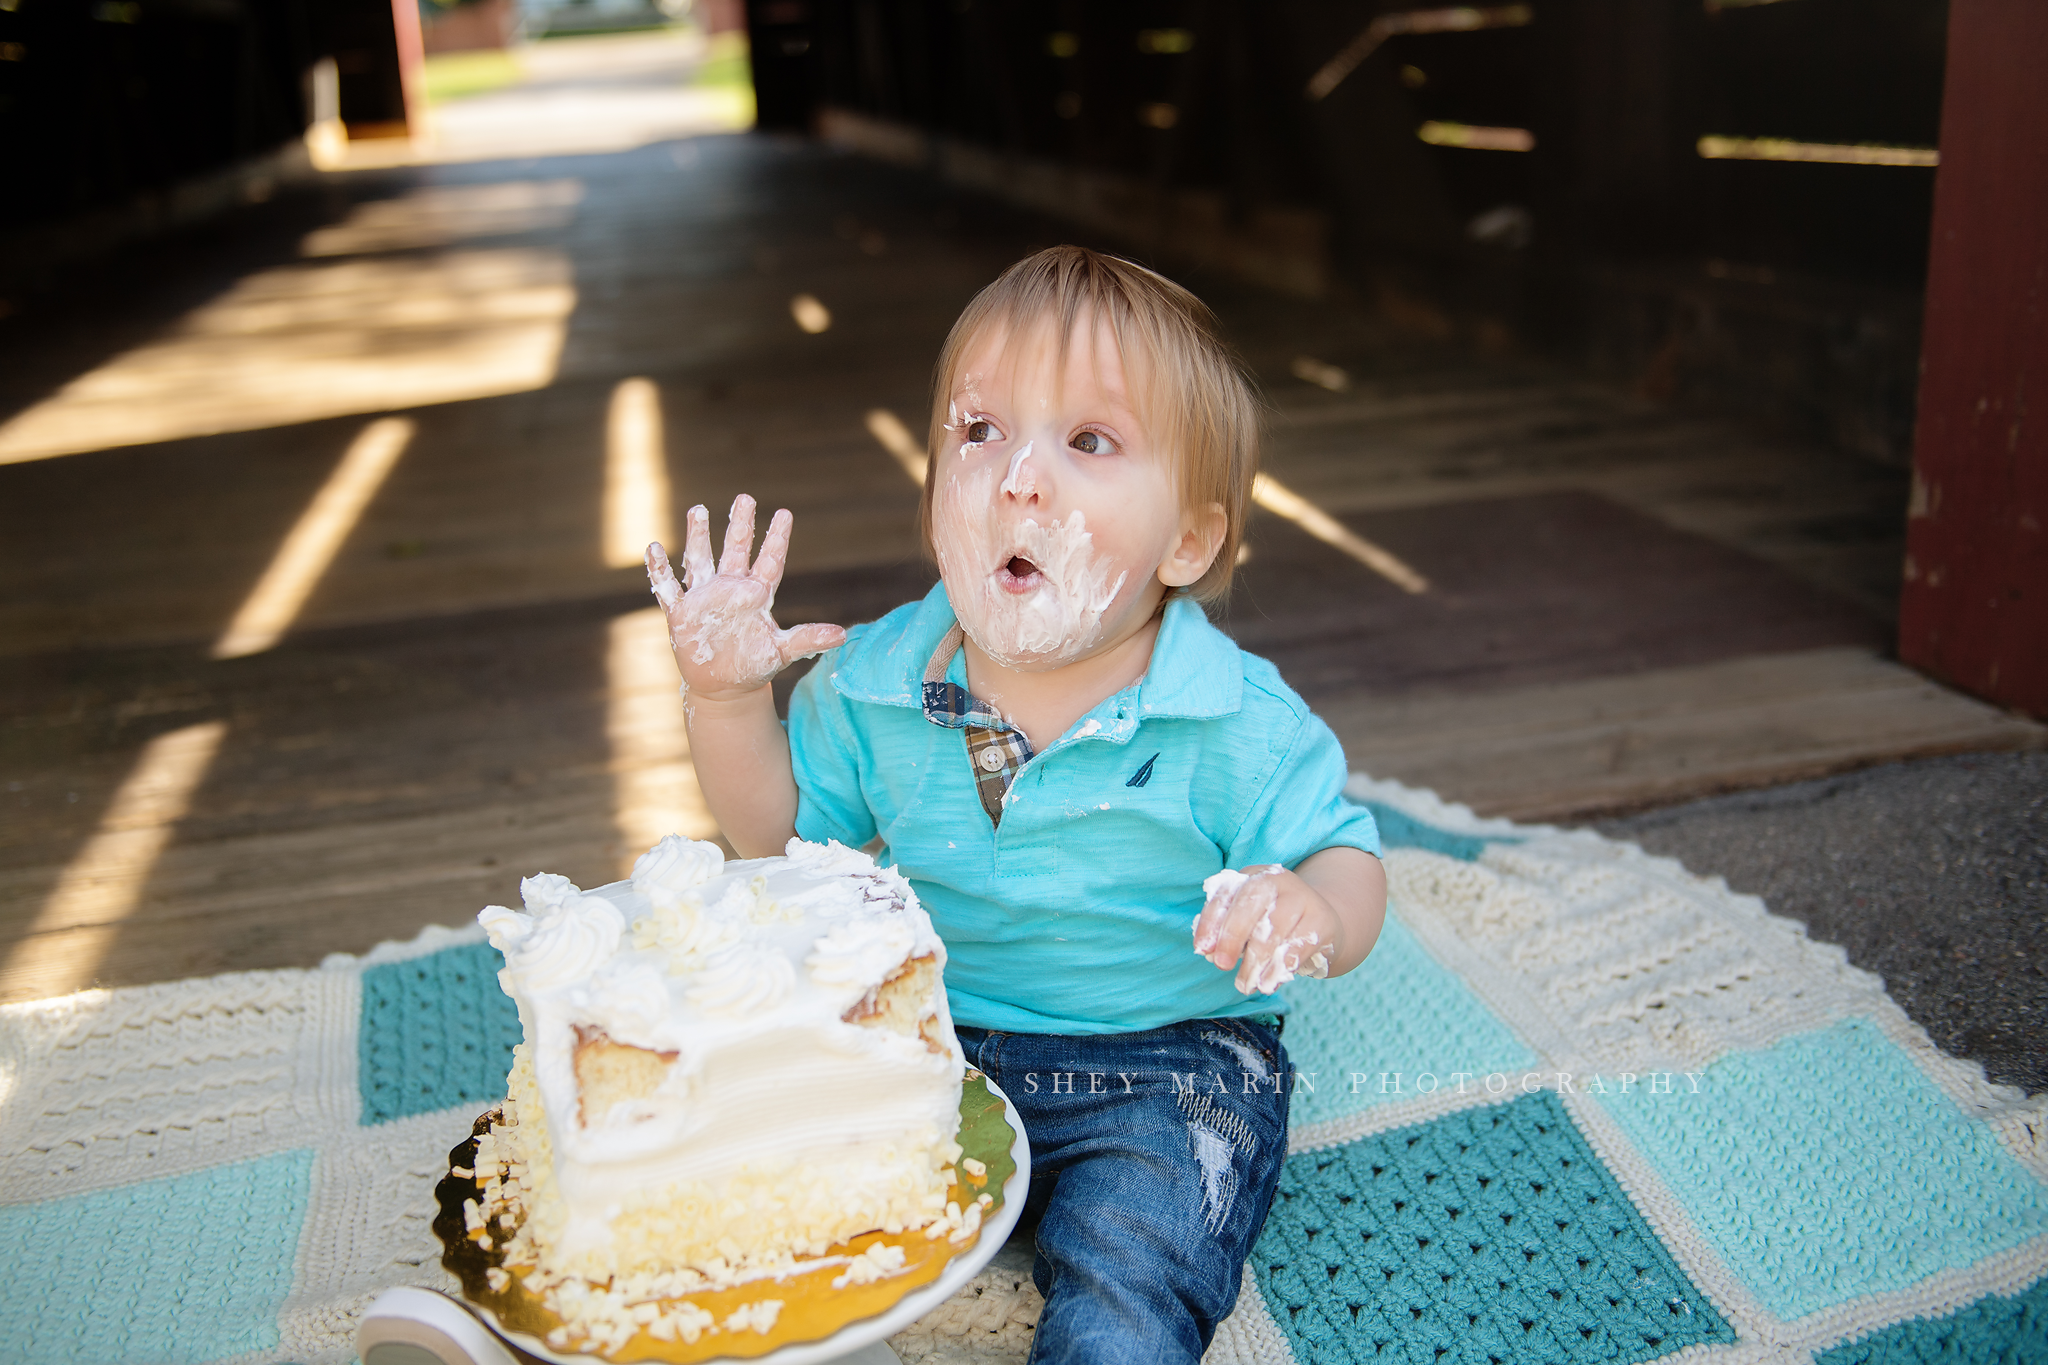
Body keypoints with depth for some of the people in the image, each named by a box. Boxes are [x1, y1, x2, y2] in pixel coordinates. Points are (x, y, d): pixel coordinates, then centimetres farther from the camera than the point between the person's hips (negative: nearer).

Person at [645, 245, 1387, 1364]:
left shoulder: (1237, 726, -18)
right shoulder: (872, 682, -5)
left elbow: (1346, 861, -12)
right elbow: (784, 831, 9)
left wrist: (1313, 911, -36)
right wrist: (726, 699, -7)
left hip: (1163, 1064, -3)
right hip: (928, 1038, 4)